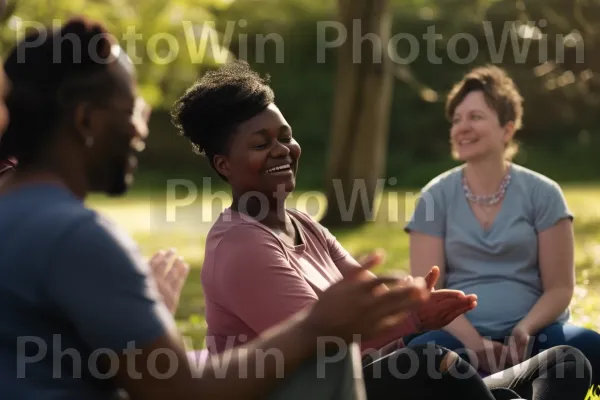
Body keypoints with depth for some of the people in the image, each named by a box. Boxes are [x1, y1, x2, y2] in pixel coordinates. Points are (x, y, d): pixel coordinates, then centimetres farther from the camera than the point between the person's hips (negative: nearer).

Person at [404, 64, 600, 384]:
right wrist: (476, 344, -16)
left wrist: (525, 330, -17)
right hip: (462, 336, 0)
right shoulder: (435, 197, 6)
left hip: (534, 335, 1)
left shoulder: (542, 193, 5)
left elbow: (560, 288, 4)